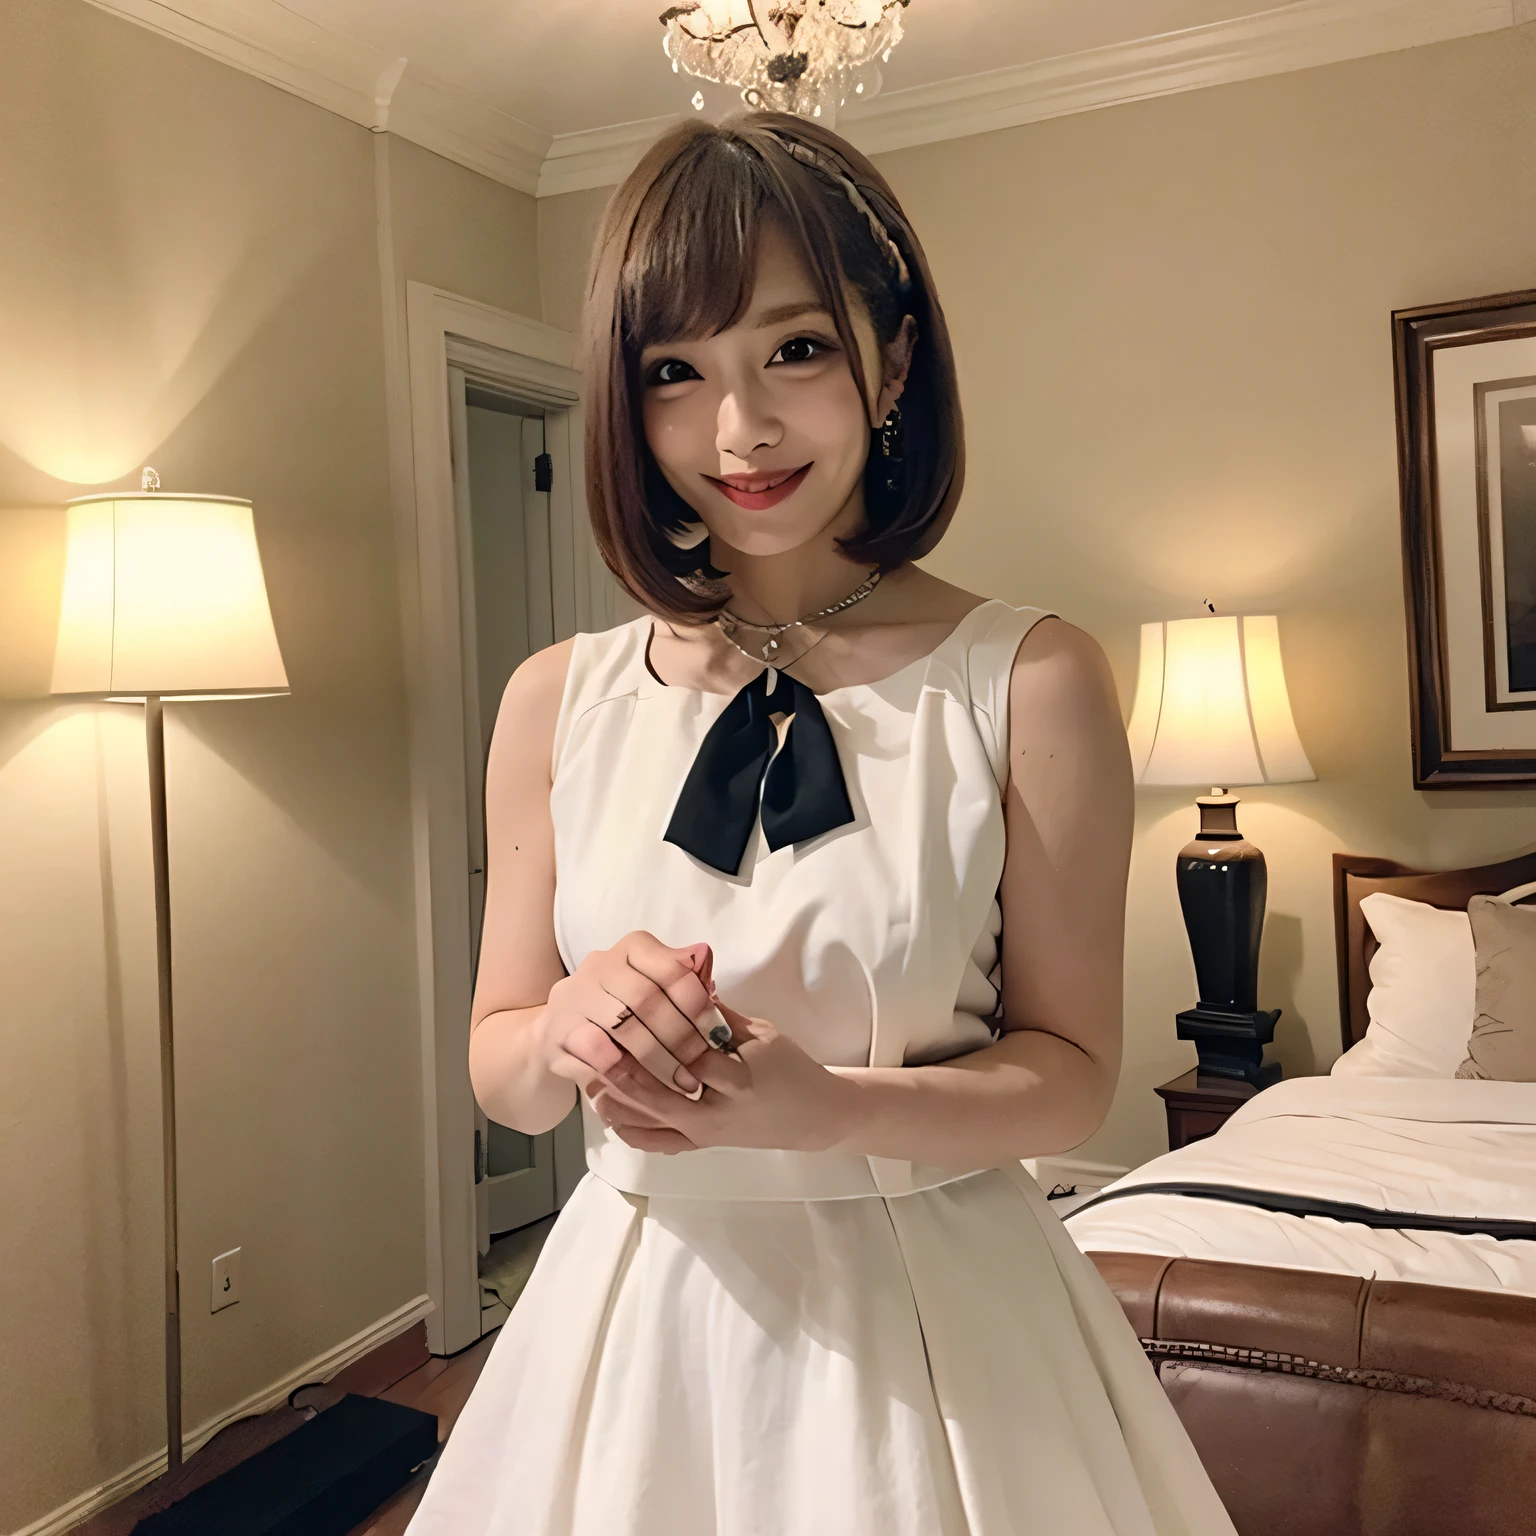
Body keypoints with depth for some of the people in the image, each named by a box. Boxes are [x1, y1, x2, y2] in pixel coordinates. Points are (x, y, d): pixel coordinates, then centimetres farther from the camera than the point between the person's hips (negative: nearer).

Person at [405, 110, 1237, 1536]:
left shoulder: (1031, 681, -11)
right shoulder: (557, 700, -4)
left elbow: (1071, 1068, -8)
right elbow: (500, 1068, 2)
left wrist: (828, 1107, -24)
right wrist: (568, 1030, -20)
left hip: (932, 1314, -2)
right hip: (641, 1310, 3)